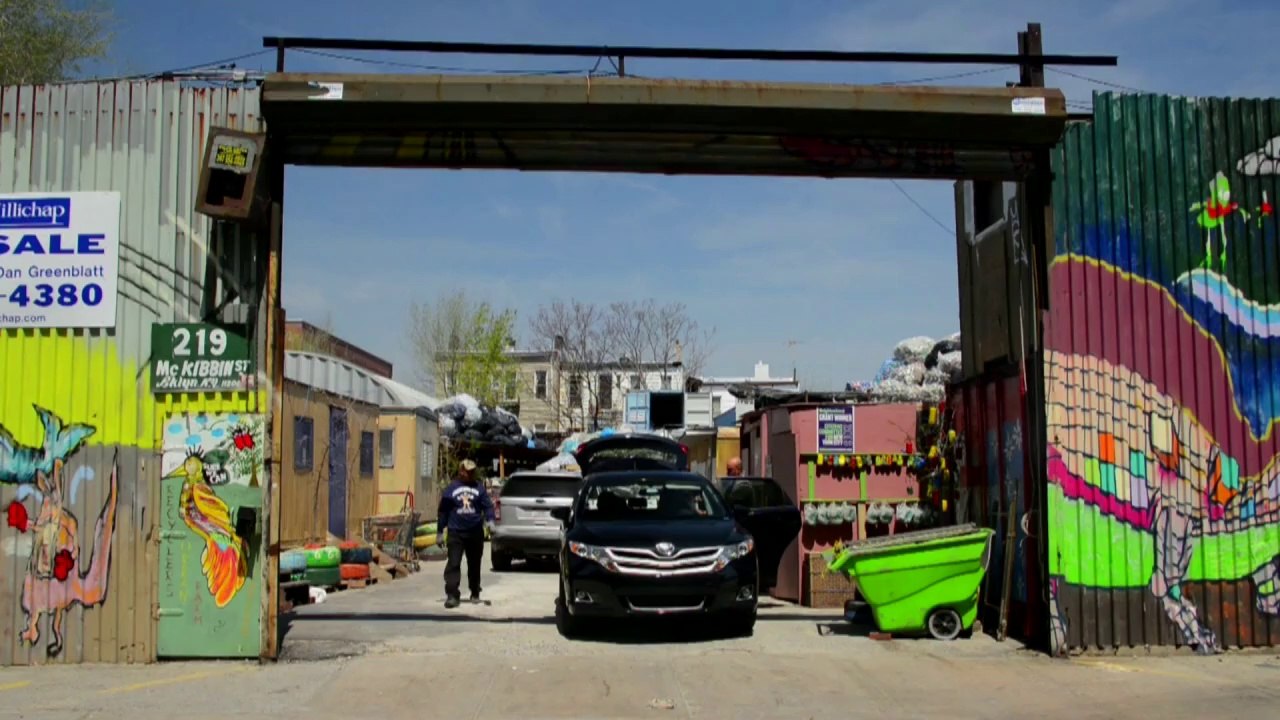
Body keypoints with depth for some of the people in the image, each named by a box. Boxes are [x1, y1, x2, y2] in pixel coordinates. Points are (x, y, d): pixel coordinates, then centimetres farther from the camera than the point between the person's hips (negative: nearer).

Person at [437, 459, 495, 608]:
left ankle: (475, 593, 27)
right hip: (456, 533, -2)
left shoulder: (479, 488, 6)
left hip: (475, 533, 2)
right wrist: (440, 530, 5)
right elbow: (443, 511, 5)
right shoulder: (451, 489, 2)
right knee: (453, 564, -11)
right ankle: (452, 595, -11)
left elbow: (488, 505, 5)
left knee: (474, 565, 13)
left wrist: (489, 520, -13)